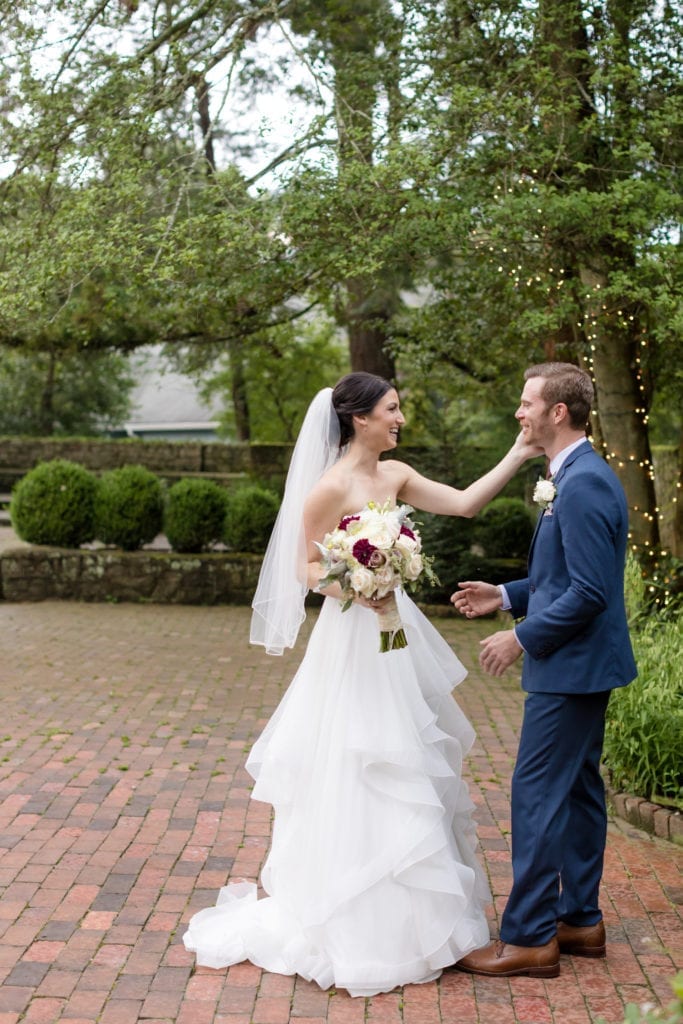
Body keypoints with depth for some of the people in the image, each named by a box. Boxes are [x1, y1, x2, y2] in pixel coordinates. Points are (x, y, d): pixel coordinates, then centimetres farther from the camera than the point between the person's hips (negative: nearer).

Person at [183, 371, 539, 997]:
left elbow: (466, 503, 6)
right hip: (353, 641, -8)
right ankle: (358, 922, 15)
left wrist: (520, 454, 3)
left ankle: (410, 908, 30)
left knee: (407, 767, 15)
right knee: (360, 777, 0)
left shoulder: (394, 475, 6)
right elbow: (306, 569, -10)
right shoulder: (331, 487, -16)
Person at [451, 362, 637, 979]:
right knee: (578, 789, 16)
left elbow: (589, 591, -25)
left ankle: (529, 938, 5)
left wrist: (522, 638, -17)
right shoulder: (579, 476, 13)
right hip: (584, 664, 11)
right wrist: (506, 596, 12)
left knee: (537, 794, -4)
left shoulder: (583, 484, -21)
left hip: (570, 667, -11)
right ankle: (580, 920, 27)